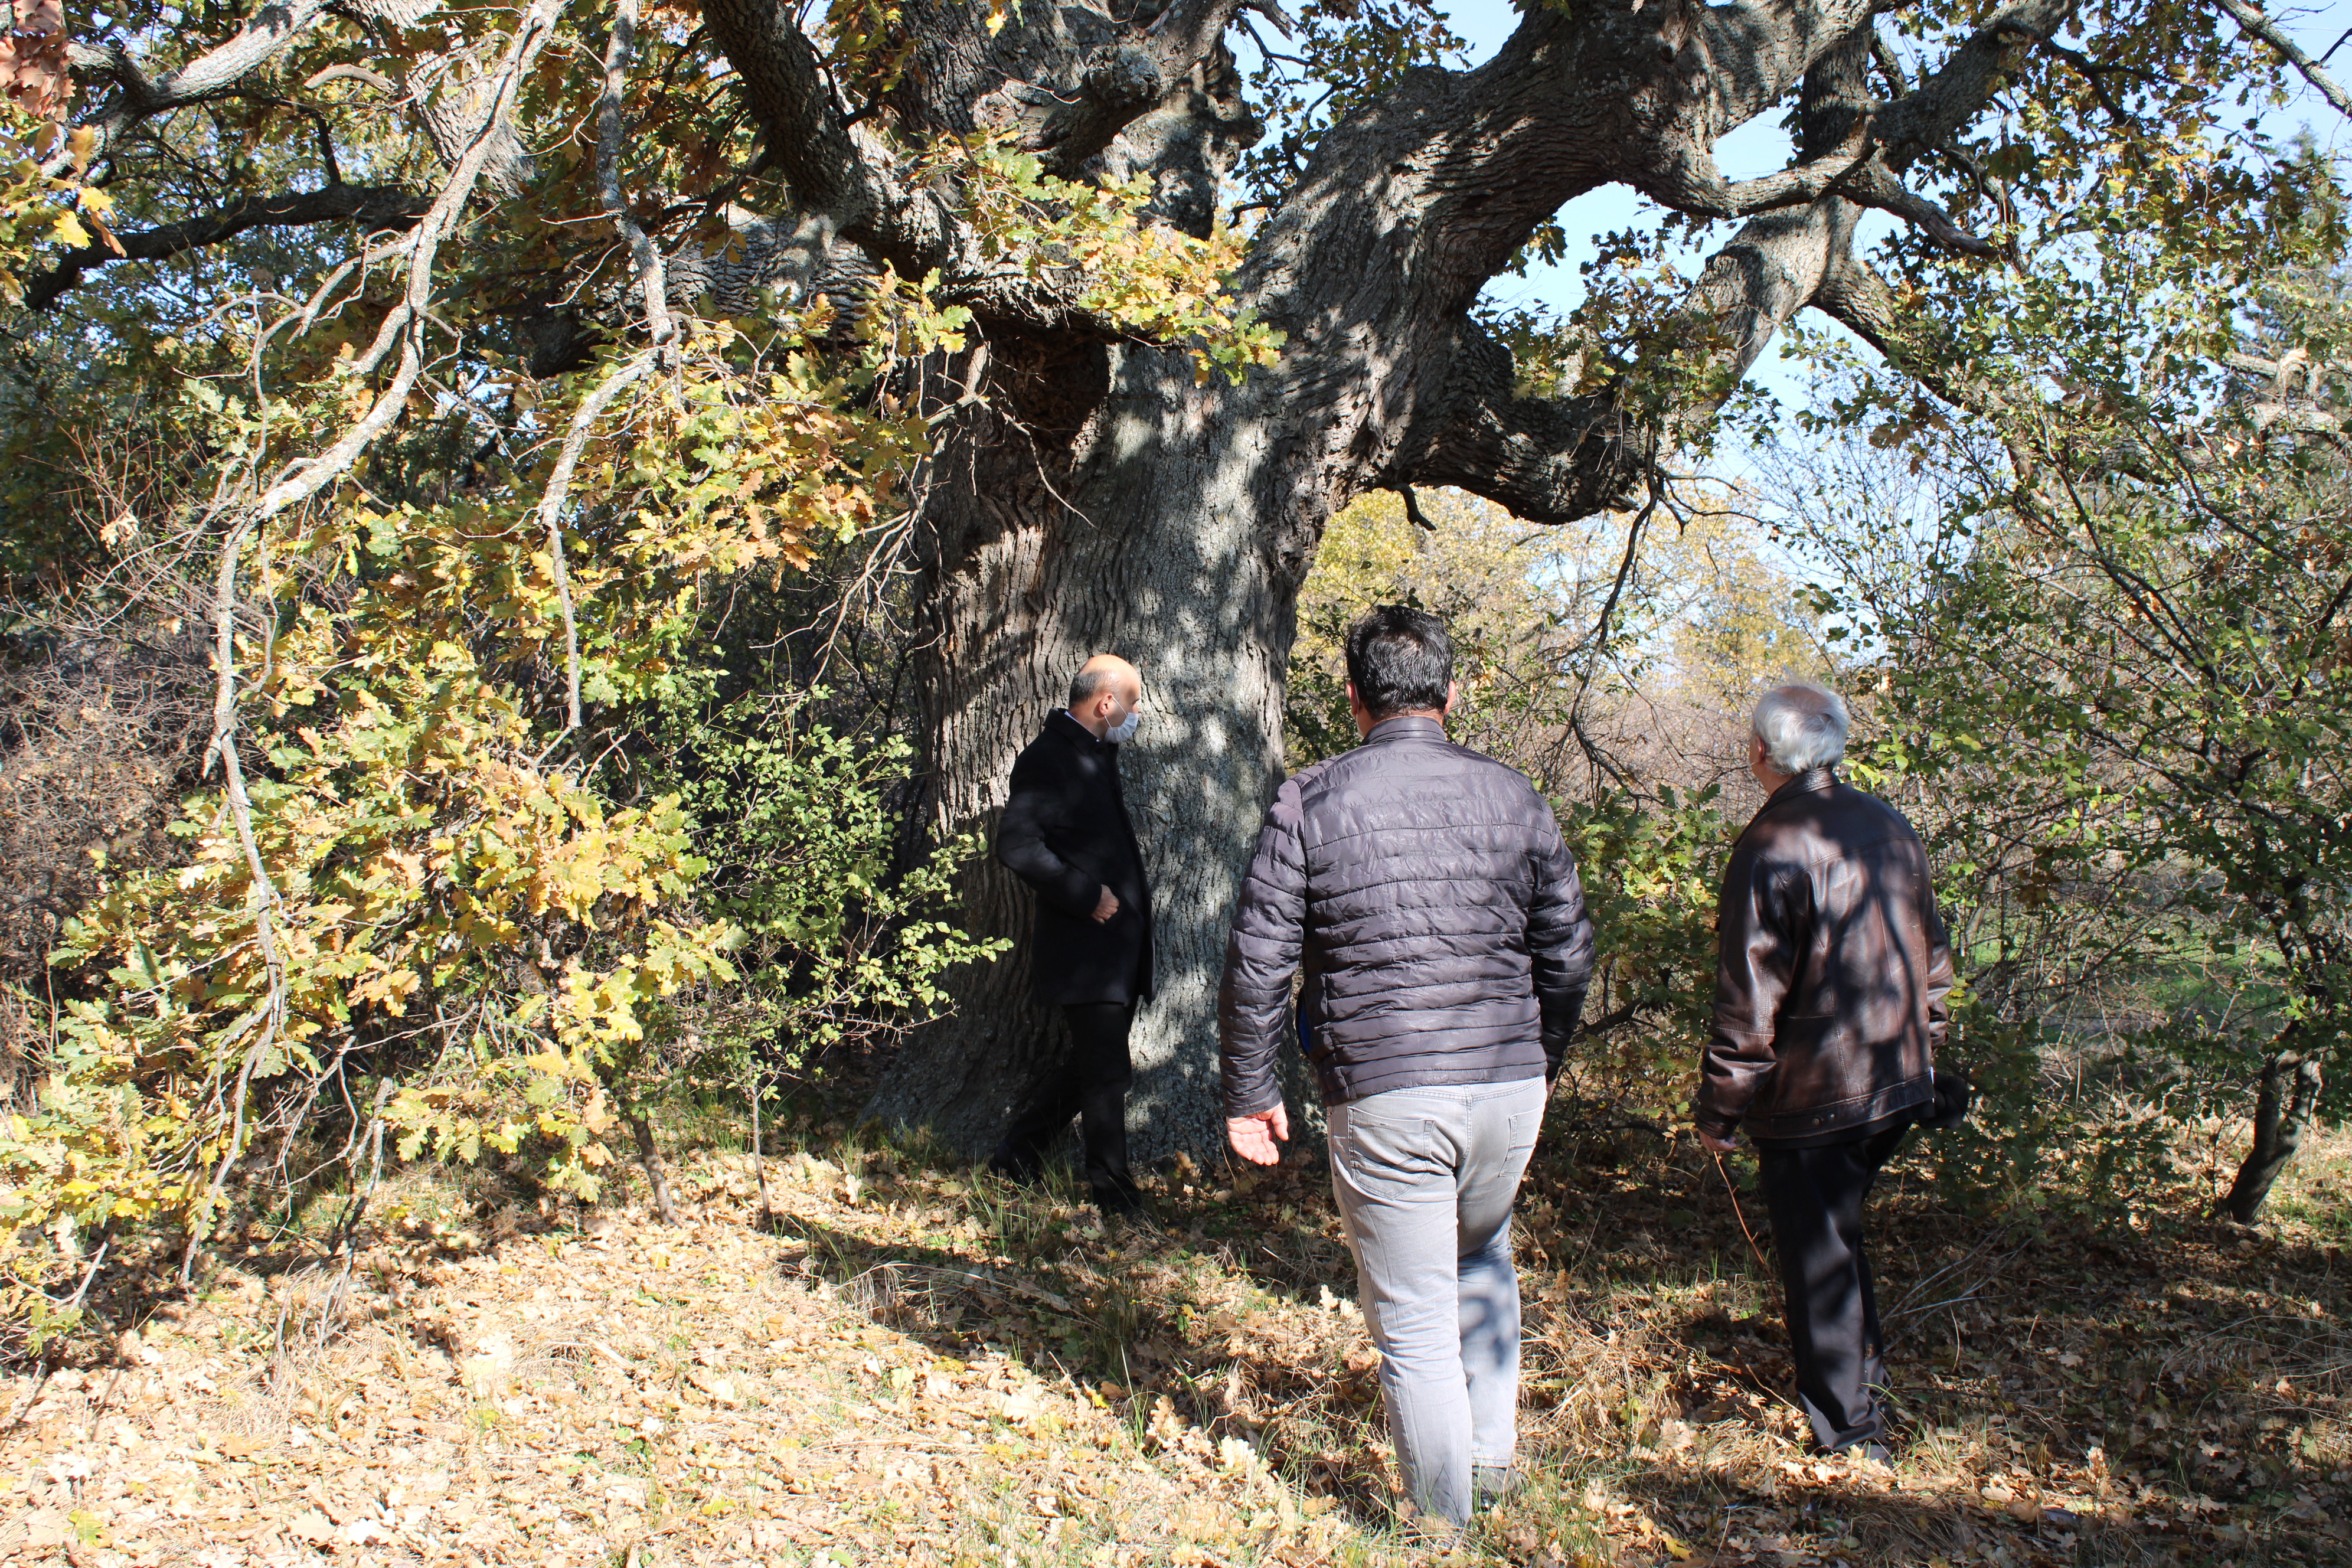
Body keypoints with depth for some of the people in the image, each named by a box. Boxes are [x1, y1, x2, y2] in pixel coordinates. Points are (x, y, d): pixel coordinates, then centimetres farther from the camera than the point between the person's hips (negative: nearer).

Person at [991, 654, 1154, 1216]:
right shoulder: (1048, 758, -14)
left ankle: (1017, 1154, 30)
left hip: (1119, 949, 10)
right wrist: (1085, 896, -20)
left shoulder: (1097, 755, 17)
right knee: (1105, 1072, -2)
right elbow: (1017, 845, -23)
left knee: (1095, 1067, 16)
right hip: (1084, 952, -10)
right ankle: (1114, 1193, 11)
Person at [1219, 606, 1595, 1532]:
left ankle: (1443, 1523, 19)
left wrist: (1249, 1092, 6)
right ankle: (1493, 1456, 34)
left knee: (1413, 1325, 8)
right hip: (1511, 1087, 4)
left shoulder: (1307, 805, -4)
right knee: (1483, 1259, 30)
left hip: (1384, 1100, -3)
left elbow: (1257, 964, -5)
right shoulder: (1512, 797, 3)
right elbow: (1568, 950, 9)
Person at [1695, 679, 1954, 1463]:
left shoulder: (1771, 846, -18)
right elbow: (1933, 957, 15)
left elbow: (1749, 1001, -18)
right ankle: (1865, 1368, 38)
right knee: (1837, 1229, 26)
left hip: (1811, 1096, -7)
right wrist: (1922, 1045, 27)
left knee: (1817, 1257, 6)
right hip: (1900, 1083, 8)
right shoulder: (1892, 827, 5)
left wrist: (1717, 1107, -8)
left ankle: (1849, 1431, 15)